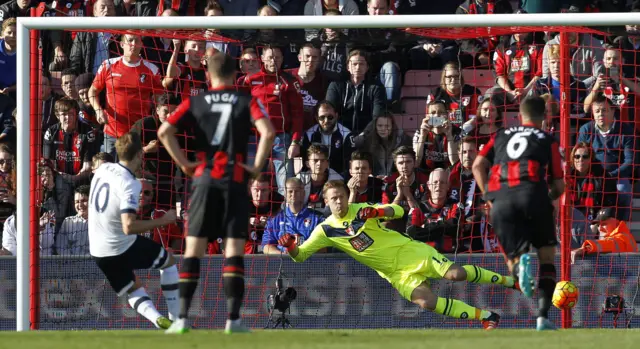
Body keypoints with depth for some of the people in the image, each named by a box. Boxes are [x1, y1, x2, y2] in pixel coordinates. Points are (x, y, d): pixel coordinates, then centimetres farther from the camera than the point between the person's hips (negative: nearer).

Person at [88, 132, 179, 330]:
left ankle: (155, 317, -5)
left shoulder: (104, 169, -3)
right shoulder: (129, 185, -25)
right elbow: (129, 226, -34)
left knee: (133, 289, 23)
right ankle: (175, 318, 17)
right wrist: (164, 221, -26)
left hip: (98, 252, 6)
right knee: (169, 261, 19)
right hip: (123, 248, -6)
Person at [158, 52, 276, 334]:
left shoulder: (195, 102, 9)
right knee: (234, 248, 0)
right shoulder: (247, 101, 5)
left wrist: (183, 163, 3)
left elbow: (164, 132, -3)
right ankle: (233, 318, -8)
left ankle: (182, 317, -2)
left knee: (193, 248, 5)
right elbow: (268, 132, -11)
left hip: (204, 177, 1)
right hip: (236, 179, -1)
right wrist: (257, 166, -3)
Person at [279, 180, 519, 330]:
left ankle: (507, 280, 0)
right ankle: (485, 316, -13)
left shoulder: (361, 210, -5)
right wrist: (291, 247, -30)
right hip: (396, 273, 1)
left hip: (409, 251, -1)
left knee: (454, 273, -20)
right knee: (426, 302, -23)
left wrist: (377, 212, -30)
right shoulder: (326, 230, -2)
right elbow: (300, 255, -6)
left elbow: (398, 211, -9)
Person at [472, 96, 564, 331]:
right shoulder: (547, 140, 19)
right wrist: (549, 197, 33)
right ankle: (543, 315, 1)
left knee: (513, 257, 7)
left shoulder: (501, 136, 26)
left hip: (500, 198, 2)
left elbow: (478, 166, 12)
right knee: (547, 254, 15)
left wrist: (488, 196, 17)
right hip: (531, 191, -1)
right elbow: (559, 185, 13)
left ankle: (520, 262, -34)